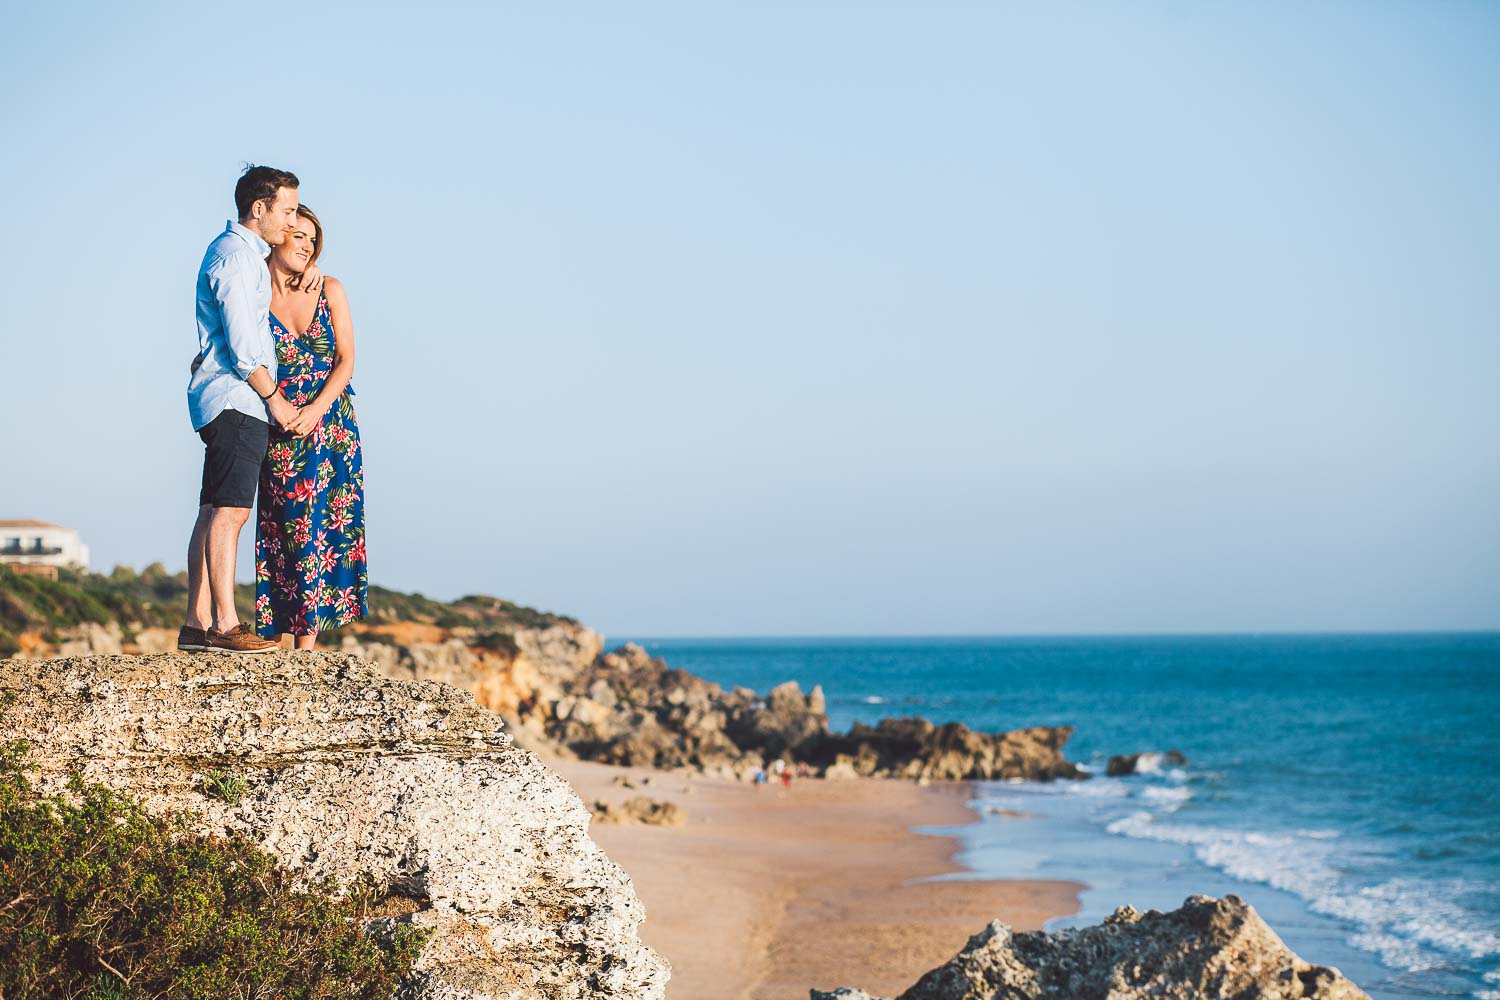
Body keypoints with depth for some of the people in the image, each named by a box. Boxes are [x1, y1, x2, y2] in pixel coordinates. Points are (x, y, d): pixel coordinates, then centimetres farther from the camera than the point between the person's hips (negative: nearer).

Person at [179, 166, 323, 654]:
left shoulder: (247, 251, 20)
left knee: (214, 512, 7)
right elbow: (241, 345, -17)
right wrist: (274, 398, -8)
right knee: (230, 509, -14)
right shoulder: (235, 257, -11)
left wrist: (301, 267, 19)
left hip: (226, 401, 10)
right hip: (235, 398, -10)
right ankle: (225, 625, -17)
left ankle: (197, 624, 7)